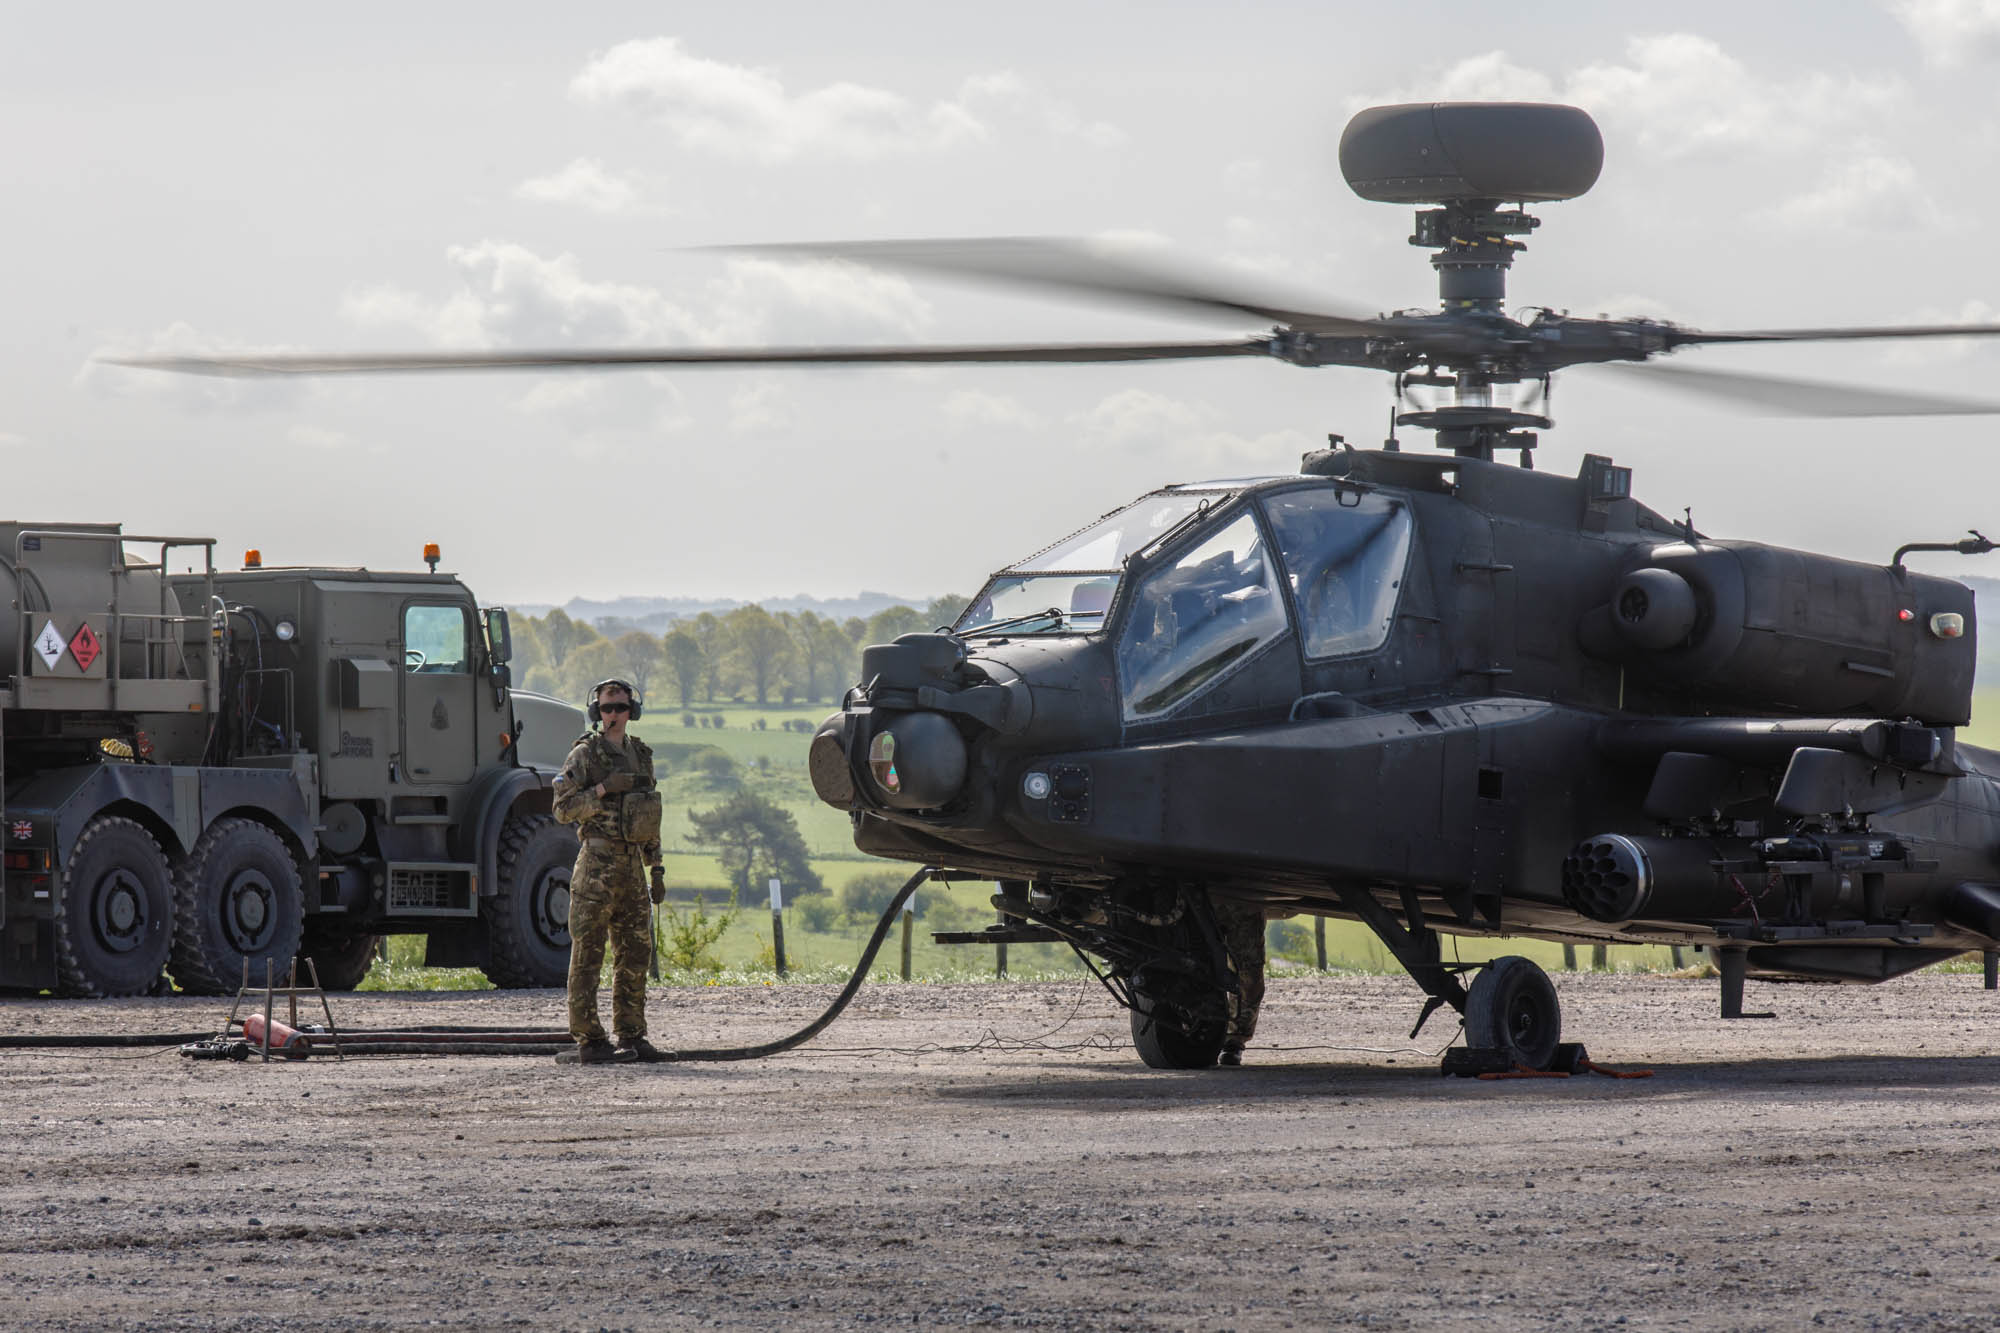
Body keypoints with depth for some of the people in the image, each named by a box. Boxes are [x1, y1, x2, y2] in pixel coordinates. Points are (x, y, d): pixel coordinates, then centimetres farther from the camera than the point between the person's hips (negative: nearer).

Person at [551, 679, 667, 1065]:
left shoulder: (640, 755, 17)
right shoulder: (584, 754, -3)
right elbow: (563, 809, -9)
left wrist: (656, 869, 18)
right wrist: (602, 790, -21)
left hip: (631, 865, 7)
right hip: (597, 862, -7)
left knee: (635, 952, 9)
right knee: (588, 953, -6)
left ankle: (631, 1036, 15)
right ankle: (588, 1041, -7)